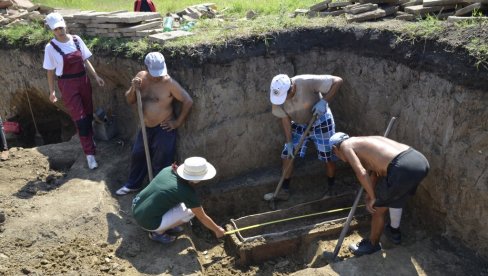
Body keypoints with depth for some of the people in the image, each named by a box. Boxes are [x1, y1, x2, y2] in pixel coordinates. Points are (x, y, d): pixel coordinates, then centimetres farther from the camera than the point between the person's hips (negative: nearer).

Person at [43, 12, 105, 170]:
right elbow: (50, 71, -1)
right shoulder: (51, 47, -8)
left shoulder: (76, 40, 1)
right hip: (67, 85, -4)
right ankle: (90, 153, 1)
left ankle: (89, 140, 39)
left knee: (89, 115, 14)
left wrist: (96, 76, 1)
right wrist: (52, 91, 1)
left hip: (83, 81, 4)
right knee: (80, 119, -5)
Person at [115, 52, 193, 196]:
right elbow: (130, 100, 3)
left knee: (160, 163, 5)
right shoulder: (141, 77, -2)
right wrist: (133, 89, -17)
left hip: (164, 129, -6)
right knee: (137, 155, 20)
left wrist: (178, 122, -12)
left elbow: (188, 101, -15)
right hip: (146, 127, 6)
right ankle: (133, 184, 42)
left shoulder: (169, 83, -19)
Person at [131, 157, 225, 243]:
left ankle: (166, 225, 20)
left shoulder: (169, 169, -3)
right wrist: (217, 230, 11)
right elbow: (202, 218, -3)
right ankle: (158, 232, 6)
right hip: (148, 222, -7)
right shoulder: (188, 193, -18)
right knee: (190, 211, -2)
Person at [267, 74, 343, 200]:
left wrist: (324, 101, -39)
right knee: (287, 155, 0)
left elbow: (338, 81, -30)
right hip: (299, 125, 4)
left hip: (320, 122, -3)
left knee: (328, 157, 4)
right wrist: (289, 142, -10)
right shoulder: (277, 96, -21)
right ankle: (284, 189, 16)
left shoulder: (307, 82, -35)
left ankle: (332, 188, 26)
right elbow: (285, 119, -10)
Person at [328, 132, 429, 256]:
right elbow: (374, 169, 41)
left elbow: (361, 173, -7)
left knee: (378, 209, 14)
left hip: (404, 168, -9)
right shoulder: (364, 141, 30)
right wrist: (370, 193, 49)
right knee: (395, 197, 35)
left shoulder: (346, 145, 7)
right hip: (421, 160, 9)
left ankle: (373, 244, 35)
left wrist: (373, 198, 5)